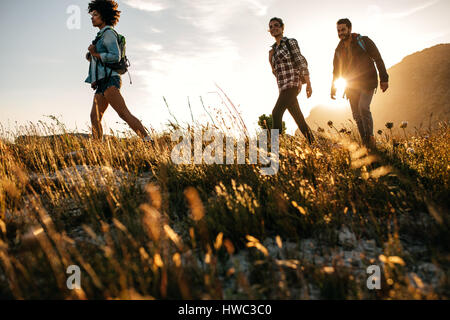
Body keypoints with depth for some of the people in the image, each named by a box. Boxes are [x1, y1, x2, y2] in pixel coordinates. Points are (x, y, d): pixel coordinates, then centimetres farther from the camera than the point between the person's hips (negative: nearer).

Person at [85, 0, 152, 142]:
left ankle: (149, 142, -26)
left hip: (109, 80, -10)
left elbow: (116, 56, -16)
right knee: (95, 117, 7)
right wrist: (91, 56, 13)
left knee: (124, 114, -20)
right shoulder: (101, 35, 26)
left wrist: (96, 54, -9)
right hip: (102, 83, 10)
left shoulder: (108, 32, -4)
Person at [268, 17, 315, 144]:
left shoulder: (291, 42, 0)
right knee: (299, 118, 7)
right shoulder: (274, 49, 20)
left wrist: (308, 83, -14)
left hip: (292, 83, -7)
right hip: (283, 87, 7)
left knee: (276, 112, -21)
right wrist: (270, 59, 4)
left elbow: (301, 62, -7)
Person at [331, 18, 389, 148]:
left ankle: (370, 137, -12)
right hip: (352, 84, 5)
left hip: (367, 81, -5)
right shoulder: (339, 49, 10)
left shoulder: (363, 41, -3)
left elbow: (378, 59, -3)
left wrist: (384, 79, -9)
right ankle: (365, 142, 8)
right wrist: (333, 88, 13)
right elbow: (336, 70, 19)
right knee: (357, 115, 1)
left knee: (363, 107, -23)